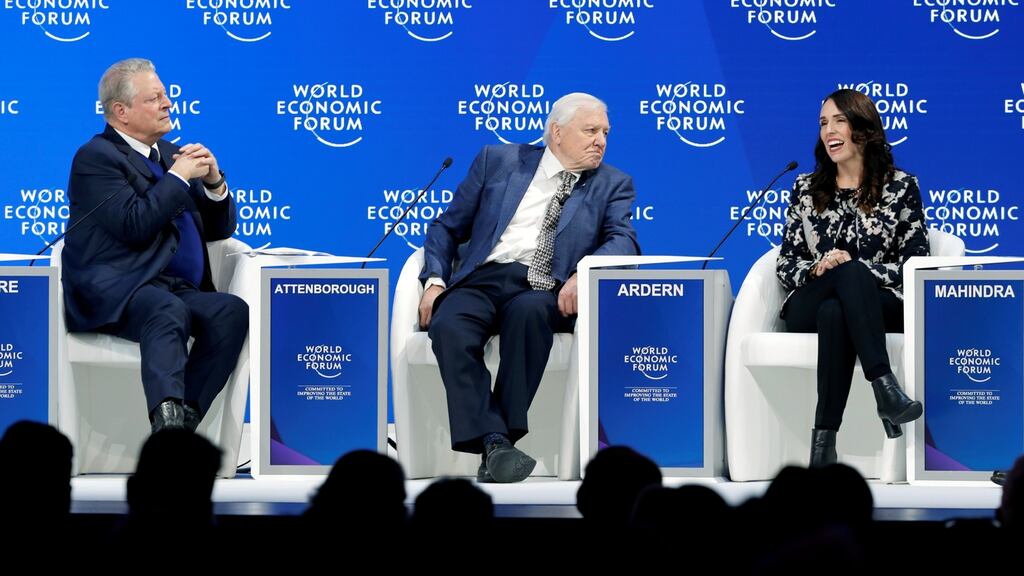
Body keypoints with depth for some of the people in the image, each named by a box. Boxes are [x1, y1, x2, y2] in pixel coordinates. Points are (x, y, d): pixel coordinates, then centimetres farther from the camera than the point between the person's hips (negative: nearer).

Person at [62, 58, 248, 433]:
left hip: (178, 290, 7)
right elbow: (135, 226, -15)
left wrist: (213, 183, 5)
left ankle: (184, 418, -33)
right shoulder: (96, 157, 0)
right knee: (168, 310, -39)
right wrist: (178, 177, -6)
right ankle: (167, 419, -58)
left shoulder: (171, 154, 24)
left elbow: (219, 230, 24)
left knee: (231, 311, -24)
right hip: (115, 291, -7)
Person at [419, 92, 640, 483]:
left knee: (528, 311, -38)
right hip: (482, 280, 1)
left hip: (543, 292, -1)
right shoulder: (498, 161, 18)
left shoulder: (612, 185, 18)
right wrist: (435, 281, 1)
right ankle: (494, 444, -39)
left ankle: (508, 432, -32)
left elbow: (623, 241, 0)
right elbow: (447, 227, 19)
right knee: (449, 327, -33)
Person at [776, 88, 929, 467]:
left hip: (880, 306, -1)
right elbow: (785, 264, 10)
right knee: (849, 271, -36)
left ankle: (825, 436, -46)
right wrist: (817, 269, -12)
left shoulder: (900, 187, 7)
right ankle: (884, 386, -48)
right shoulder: (806, 189, 14)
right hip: (807, 309, 1)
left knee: (834, 312, -39)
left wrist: (854, 268, -14)